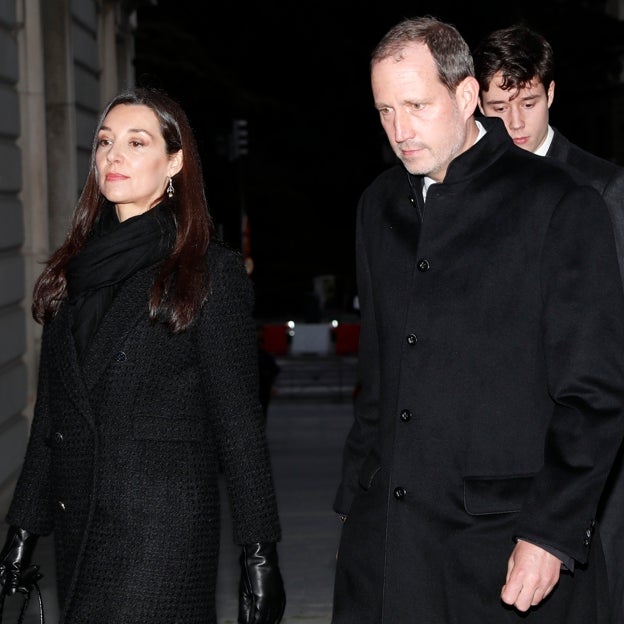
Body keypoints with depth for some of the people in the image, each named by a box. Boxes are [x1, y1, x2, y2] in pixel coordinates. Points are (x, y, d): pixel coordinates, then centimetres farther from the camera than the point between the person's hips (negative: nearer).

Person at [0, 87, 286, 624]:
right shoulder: (74, 268, 11)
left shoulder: (212, 271, -4)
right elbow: (51, 412, 13)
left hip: (164, 525, -5)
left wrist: (260, 553, -8)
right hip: (77, 523, 6)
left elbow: (238, 418, -6)